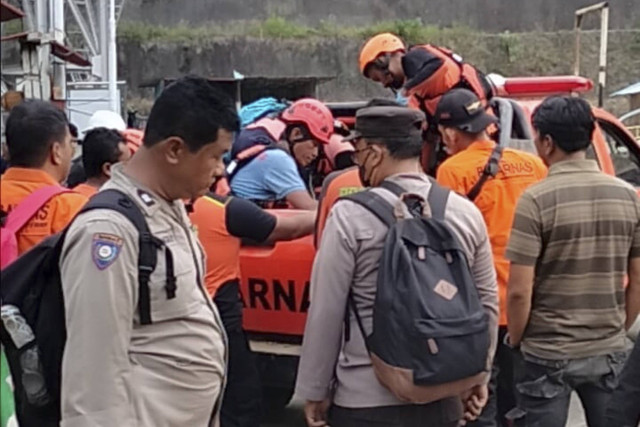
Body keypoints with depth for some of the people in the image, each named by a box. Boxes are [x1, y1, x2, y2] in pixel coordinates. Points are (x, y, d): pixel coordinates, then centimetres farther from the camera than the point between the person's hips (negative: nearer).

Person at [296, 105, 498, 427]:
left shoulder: (350, 215, -14)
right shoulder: (467, 213, 1)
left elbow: (326, 311, -11)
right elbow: (486, 303, 8)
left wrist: (315, 390, 0)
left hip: (366, 399, -4)